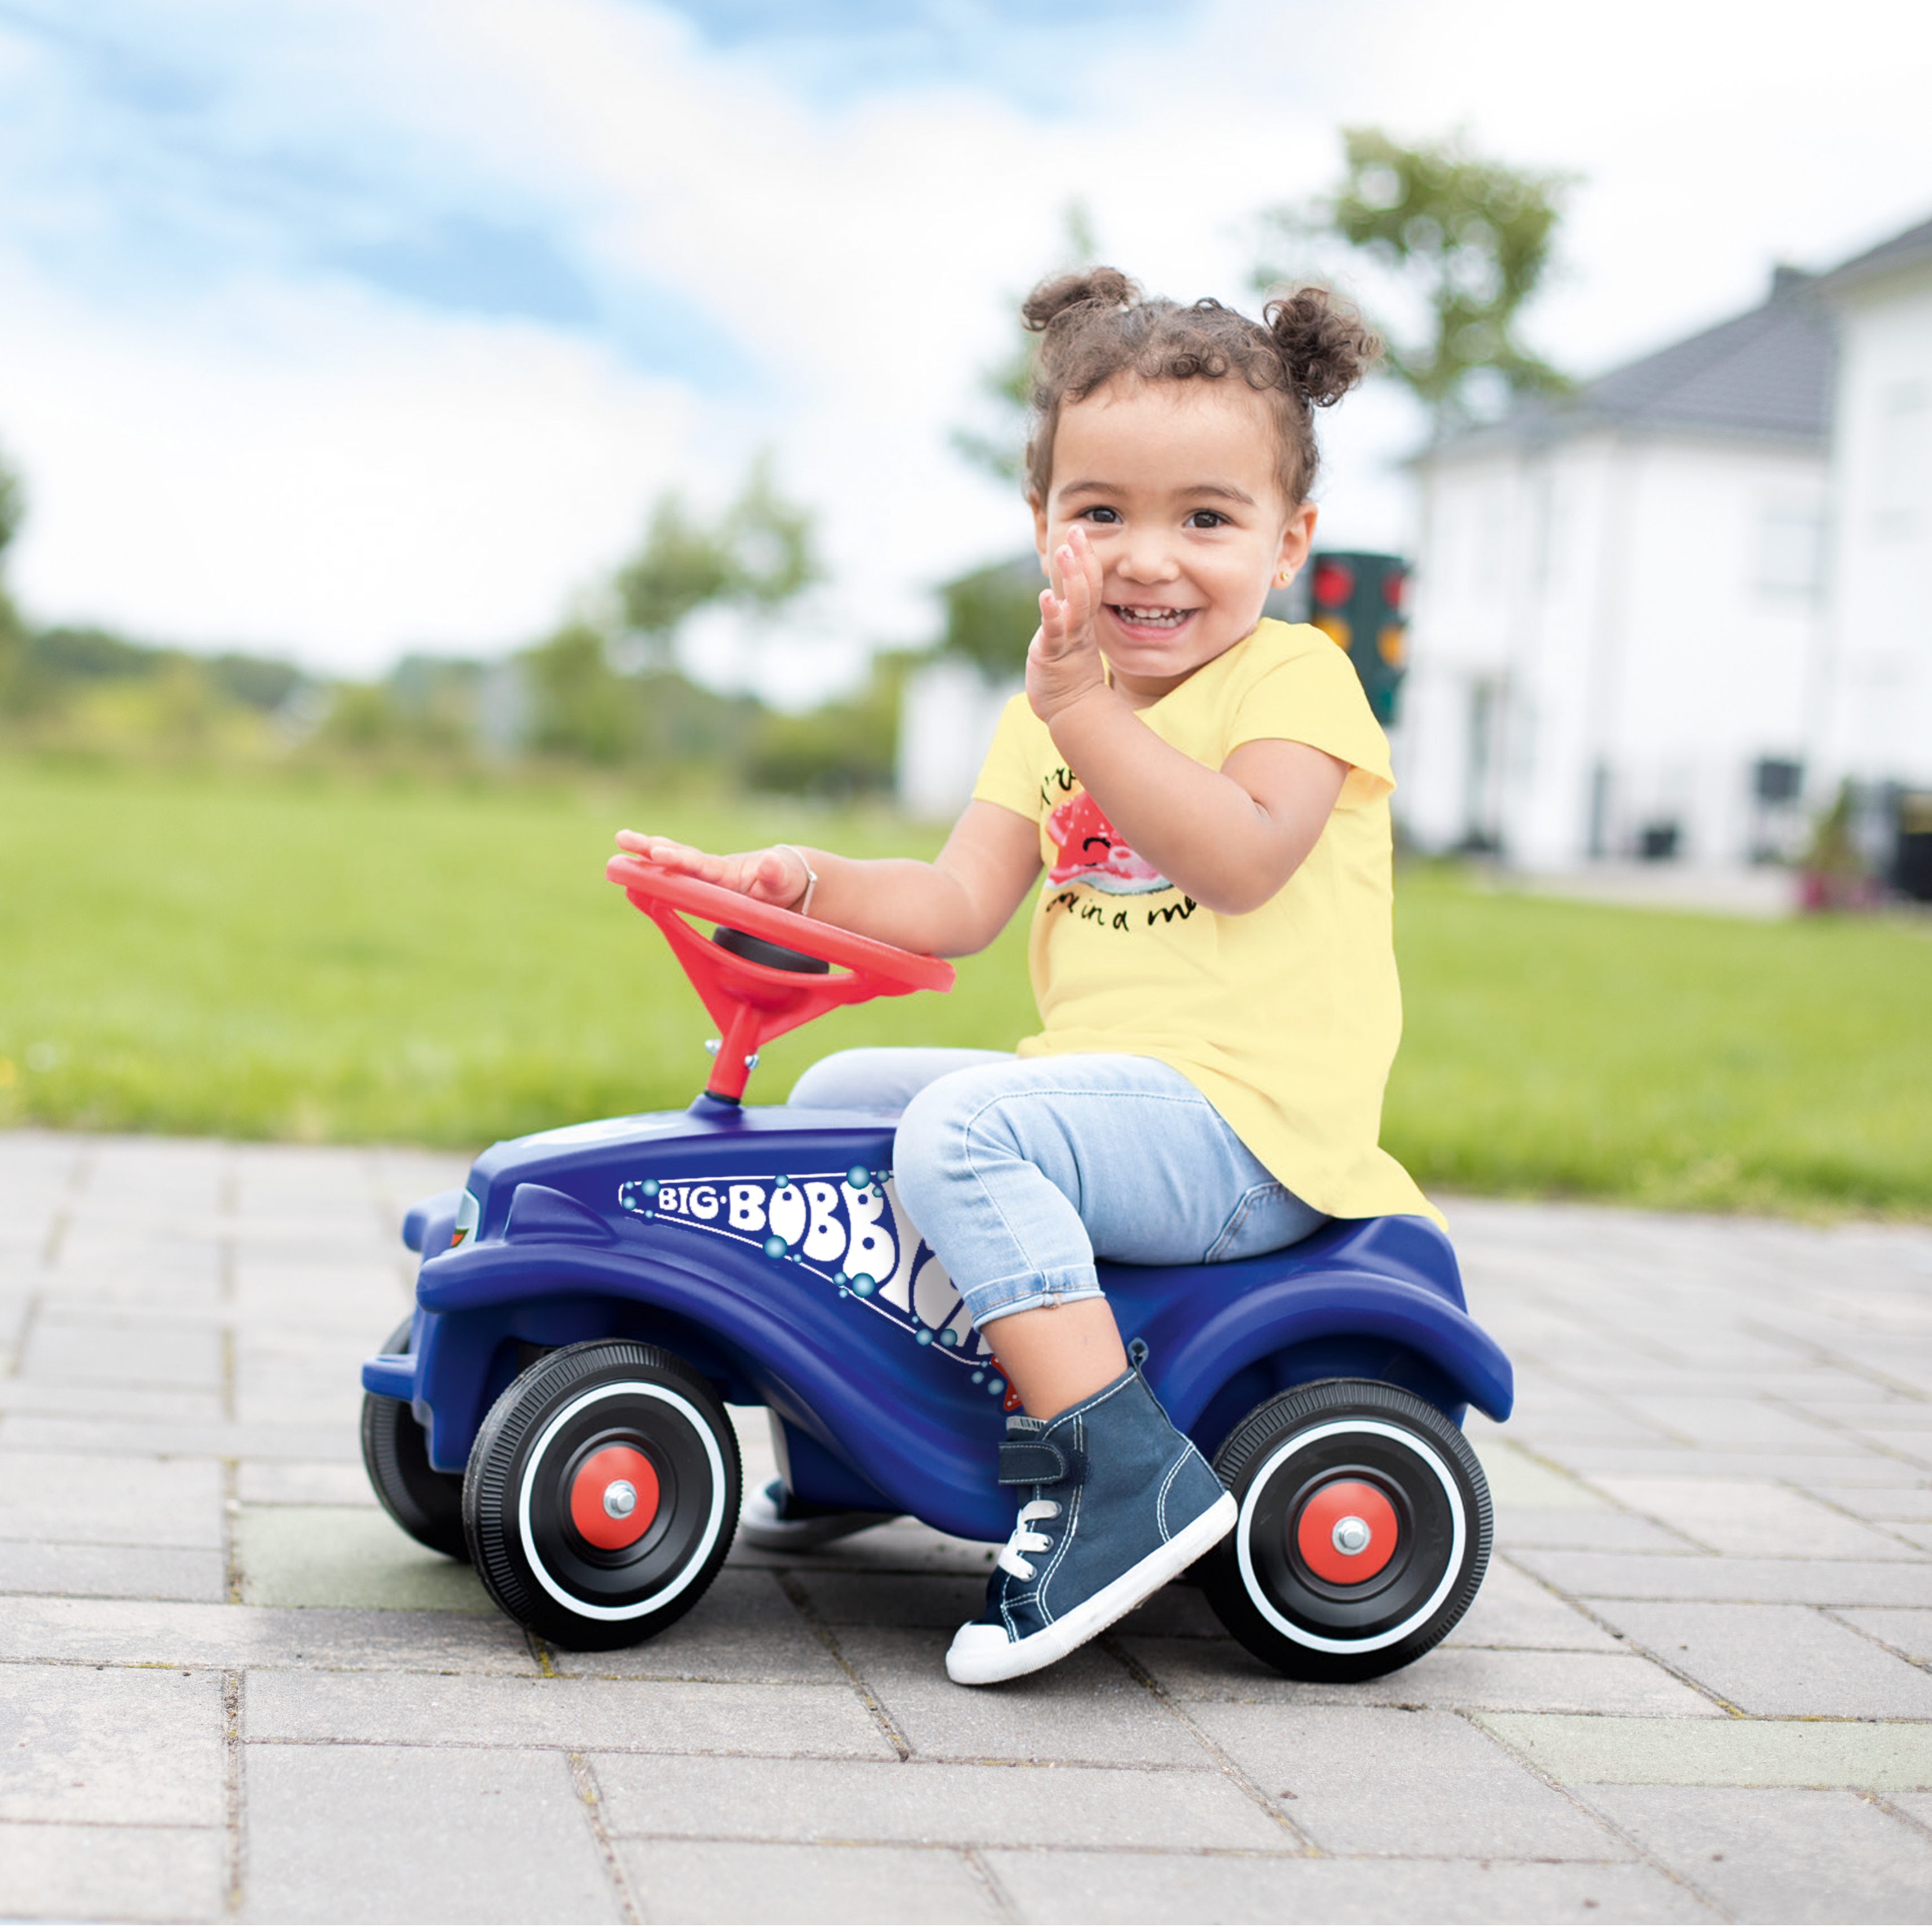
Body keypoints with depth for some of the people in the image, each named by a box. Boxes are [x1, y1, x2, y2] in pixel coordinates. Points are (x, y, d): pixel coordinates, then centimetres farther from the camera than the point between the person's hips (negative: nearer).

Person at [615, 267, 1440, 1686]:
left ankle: (1124, 1475, -29)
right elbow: (959, 905, 9)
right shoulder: (1046, 718, 16)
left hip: (1249, 1122, -9)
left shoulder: (1294, 679, -6)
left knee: (967, 1128, -29)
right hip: (1110, 1094, 9)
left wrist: (1087, 714, -23)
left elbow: (1241, 860, -24)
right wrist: (802, 880, -7)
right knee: (840, 1091, 14)